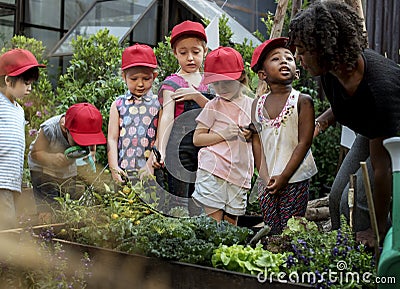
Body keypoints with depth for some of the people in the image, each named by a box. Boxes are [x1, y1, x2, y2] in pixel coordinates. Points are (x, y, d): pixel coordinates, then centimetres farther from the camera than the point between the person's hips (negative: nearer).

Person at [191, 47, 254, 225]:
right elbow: (197, 138, -2)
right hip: (213, 171, -3)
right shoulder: (213, 106, -1)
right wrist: (223, 134, -14)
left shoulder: (251, 105, 9)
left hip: (240, 172, 4)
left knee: (232, 222, 8)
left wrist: (250, 135, -2)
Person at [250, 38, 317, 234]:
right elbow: (257, 143, 6)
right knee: (271, 231, 6)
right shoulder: (258, 104, 7)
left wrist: (284, 177, -11)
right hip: (267, 181, 3)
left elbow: (304, 143, -8)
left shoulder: (303, 101, -4)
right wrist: (265, 177, -5)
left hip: (295, 179, -3)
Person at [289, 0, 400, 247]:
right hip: (370, 133, 8)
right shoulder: (332, 72, -17)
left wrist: (379, 229, -24)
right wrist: (323, 121, -11)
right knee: (338, 196, 6)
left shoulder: (380, 87, -41)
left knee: (357, 203, -18)